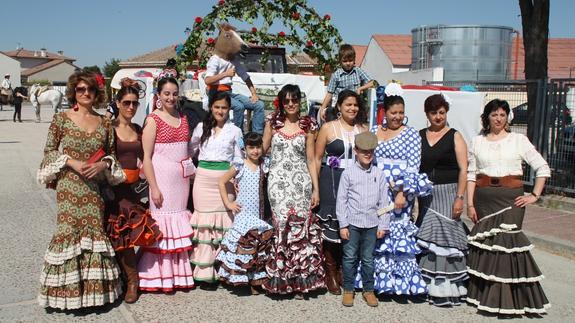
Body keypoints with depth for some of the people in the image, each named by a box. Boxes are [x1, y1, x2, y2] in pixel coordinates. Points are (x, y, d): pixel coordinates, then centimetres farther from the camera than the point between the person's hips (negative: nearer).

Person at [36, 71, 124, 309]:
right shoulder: (61, 118, 0)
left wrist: (103, 165, -9)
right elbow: (49, 150, 0)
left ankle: (93, 287, 16)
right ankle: (67, 290, 11)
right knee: (69, 229, -2)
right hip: (68, 185, -2)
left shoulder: (104, 123, 7)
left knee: (94, 230, 4)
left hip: (93, 187, 3)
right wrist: (71, 162, -14)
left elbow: (111, 154, 11)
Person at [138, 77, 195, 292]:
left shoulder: (183, 119, 12)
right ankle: (160, 277, 9)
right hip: (162, 177, -6)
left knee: (180, 224, 10)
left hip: (181, 178, 6)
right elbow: (146, 157, -9)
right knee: (163, 223, -2)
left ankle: (180, 274, 21)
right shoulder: (153, 120, -6)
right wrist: (154, 187, -14)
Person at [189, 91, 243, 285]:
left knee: (223, 219, -1)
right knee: (204, 220, 1)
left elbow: (237, 158, 8)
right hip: (203, 177, 1)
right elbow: (190, 150, 17)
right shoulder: (201, 127, 9)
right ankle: (204, 269, 8)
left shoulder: (234, 131, 6)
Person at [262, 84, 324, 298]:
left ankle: (300, 280, 9)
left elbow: (311, 160, 8)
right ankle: (281, 278, 7)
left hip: (301, 182, 0)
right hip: (278, 181, 0)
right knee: (283, 224, -7)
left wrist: (316, 189, 4)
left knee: (300, 226, -5)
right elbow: (262, 150, 14)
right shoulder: (273, 121, 8)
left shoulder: (308, 125, 7)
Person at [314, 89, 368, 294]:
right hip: (332, 181, -3)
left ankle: (344, 269, 24)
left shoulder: (363, 129, 9)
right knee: (332, 225, 0)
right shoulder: (328, 128, 1)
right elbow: (317, 158, 1)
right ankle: (330, 273, 13)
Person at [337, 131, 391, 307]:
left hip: (371, 223, 2)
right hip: (352, 222, -1)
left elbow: (383, 201, 6)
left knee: (368, 259, 11)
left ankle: (368, 290, 24)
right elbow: (342, 200, -3)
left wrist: (383, 225, 3)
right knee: (350, 258, 7)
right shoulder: (348, 172, -2)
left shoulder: (379, 174, 4)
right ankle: (348, 290, 21)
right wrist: (343, 225, -6)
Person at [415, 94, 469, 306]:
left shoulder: (454, 136, 0)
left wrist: (460, 197, -14)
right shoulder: (419, 136, 10)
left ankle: (448, 289, 4)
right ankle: (429, 285, 18)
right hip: (426, 195, 4)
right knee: (426, 239, 7)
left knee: (447, 237, -4)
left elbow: (463, 170, -5)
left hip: (447, 193, -4)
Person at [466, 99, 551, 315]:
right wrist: (470, 204, 0)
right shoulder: (477, 142, 10)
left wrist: (535, 195, -2)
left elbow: (543, 168, 5)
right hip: (484, 197, 2)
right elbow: (471, 174, 7)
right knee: (484, 242, 2)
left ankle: (510, 298, 4)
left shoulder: (519, 140, 5)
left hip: (511, 197, -1)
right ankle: (484, 293, 16)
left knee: (508, 240, -8)